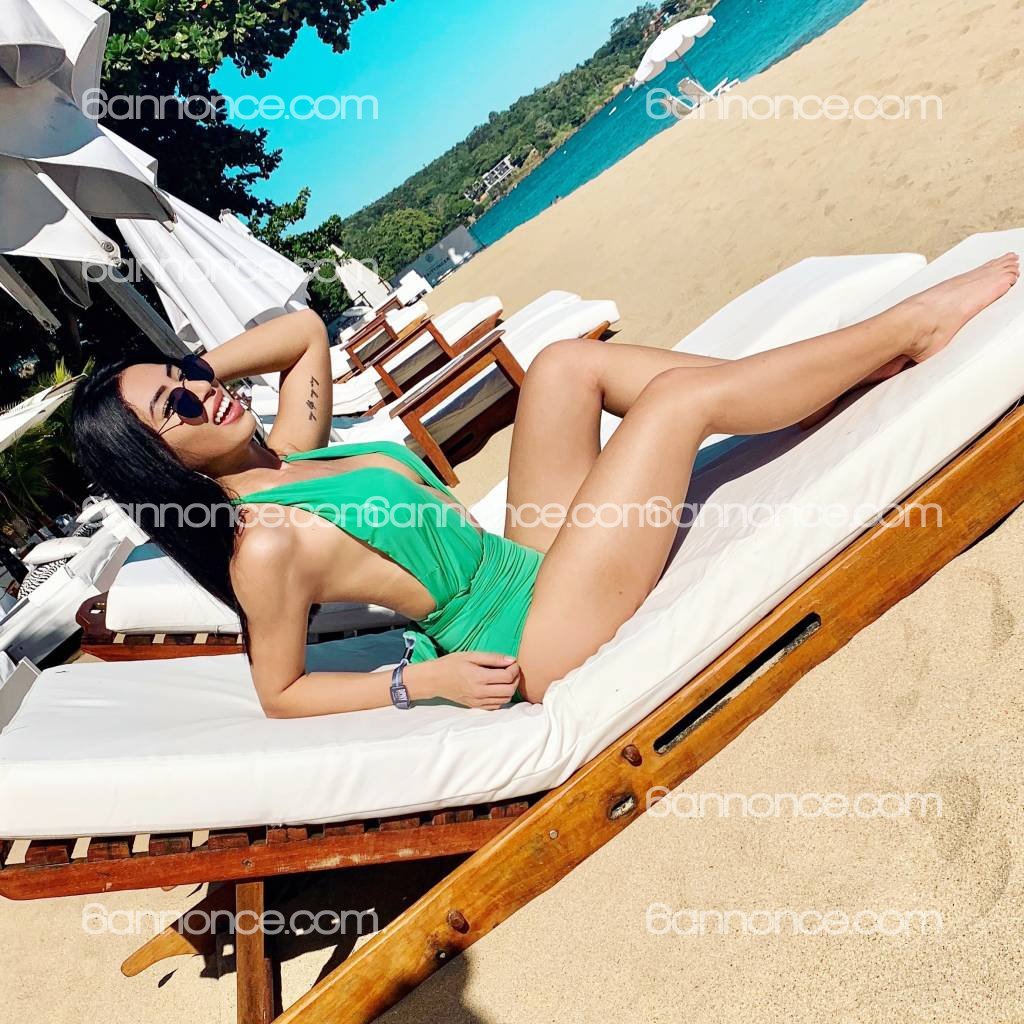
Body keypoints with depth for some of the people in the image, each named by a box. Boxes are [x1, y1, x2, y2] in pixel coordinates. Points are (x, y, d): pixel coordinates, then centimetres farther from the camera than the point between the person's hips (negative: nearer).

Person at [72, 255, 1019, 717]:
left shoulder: (282, 456, 7)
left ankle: (863, 366, 9)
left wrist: (187, 366, 7)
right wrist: (425, 680, -16)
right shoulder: (264, 547, -17)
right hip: (540, 641, -9)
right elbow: (280, 695, -10)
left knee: (570, 364, 0)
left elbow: (308, 329, 16)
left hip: (526, 564, 9)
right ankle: (911, 325, 7)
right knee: (680, 394, -16)